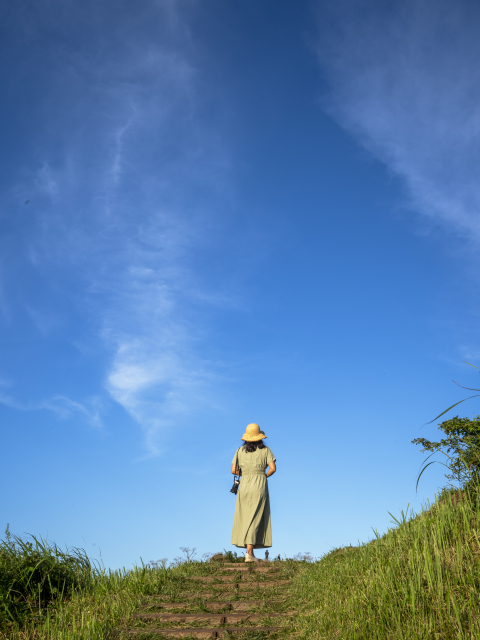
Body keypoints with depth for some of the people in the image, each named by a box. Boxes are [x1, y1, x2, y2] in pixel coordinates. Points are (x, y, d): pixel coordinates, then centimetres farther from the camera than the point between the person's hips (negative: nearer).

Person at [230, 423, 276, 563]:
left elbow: (234, 470, 0)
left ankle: (249, 550, 14)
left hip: (244, 486, 2)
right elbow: (273, 468, -9)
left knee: (244, 518, 13)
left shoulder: (240, 451, 4)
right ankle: (249, 553, -10)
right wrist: (264, 476, 9)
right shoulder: (265, 450, -1)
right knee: (254, 520, -3)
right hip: (260, 487, -2)